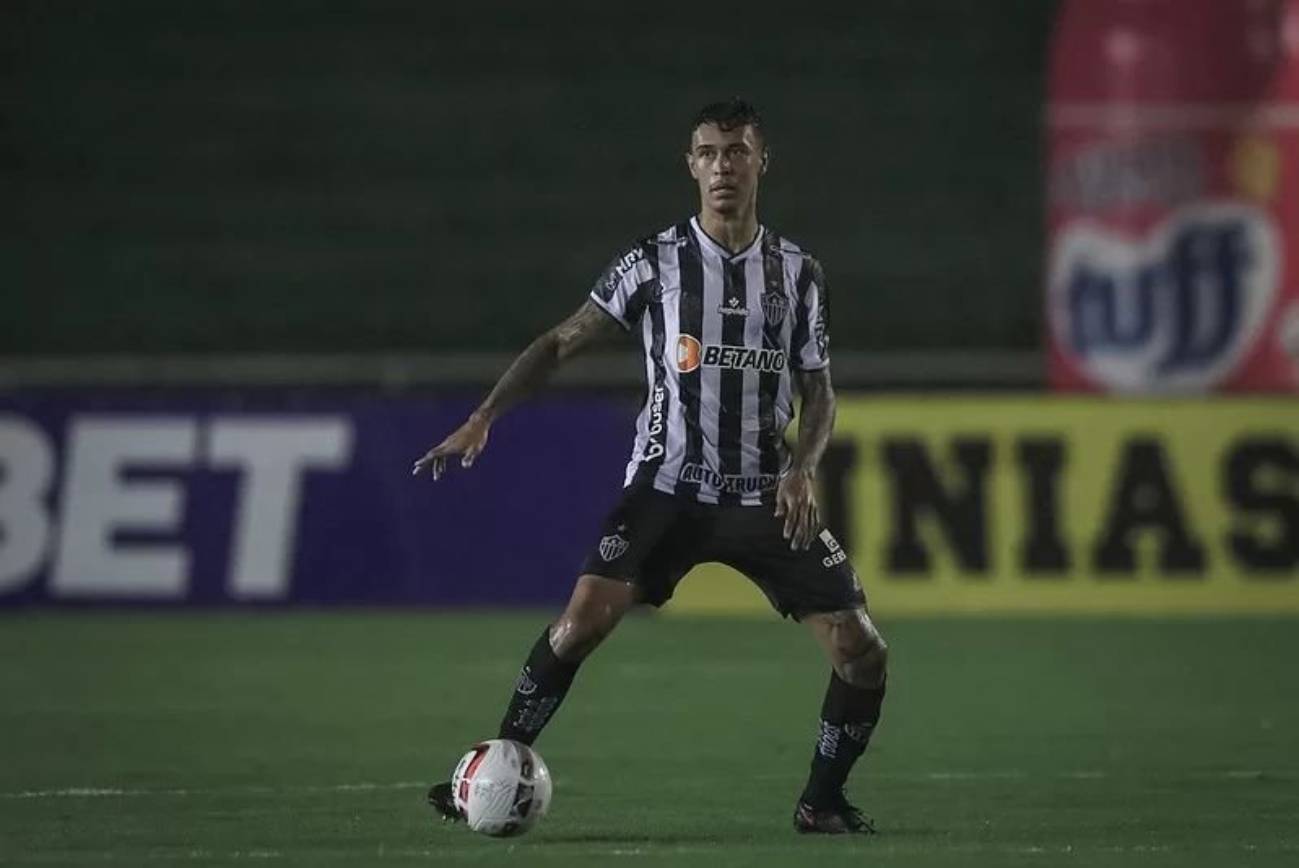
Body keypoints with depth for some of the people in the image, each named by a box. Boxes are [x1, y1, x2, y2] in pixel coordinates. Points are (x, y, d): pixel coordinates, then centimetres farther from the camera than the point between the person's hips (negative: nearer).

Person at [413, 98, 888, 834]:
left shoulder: (797, 271, 5)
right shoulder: (656, 263, -1)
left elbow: (819, 393, 9)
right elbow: (563, 343, 2)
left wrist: (803, 469, -10)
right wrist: (482, 420, -9)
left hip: (765, 497, 2)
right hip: (667, 489, -2)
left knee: (863, 653, -7)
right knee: (584, 619, -22)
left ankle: (822, 801, 13)